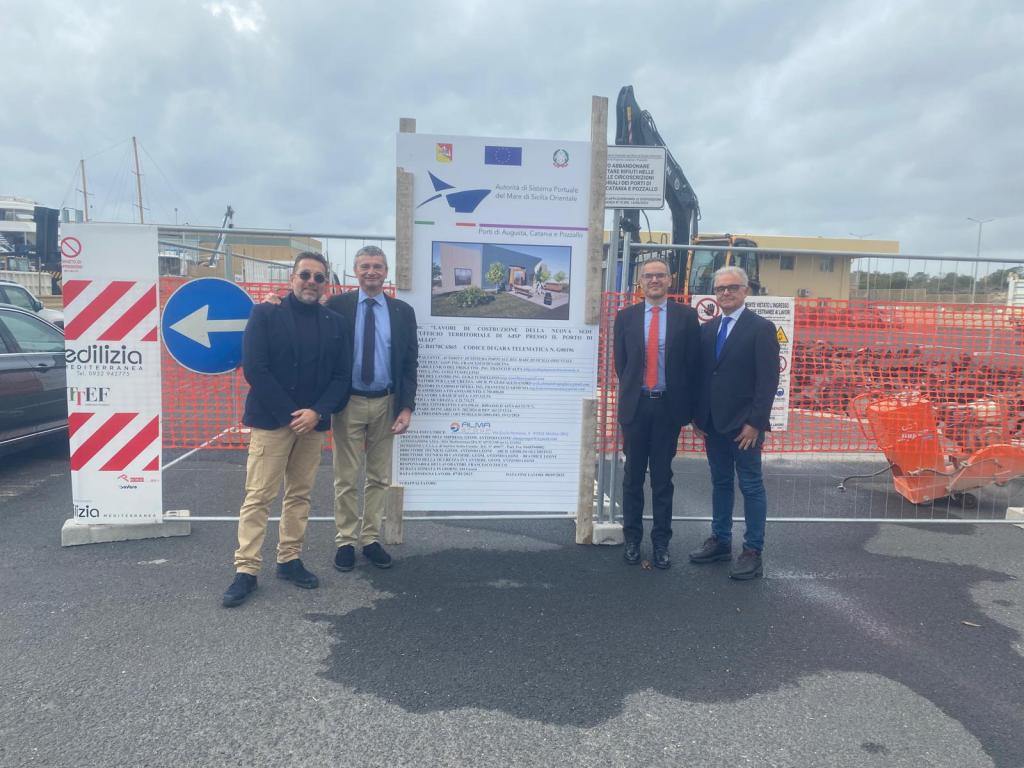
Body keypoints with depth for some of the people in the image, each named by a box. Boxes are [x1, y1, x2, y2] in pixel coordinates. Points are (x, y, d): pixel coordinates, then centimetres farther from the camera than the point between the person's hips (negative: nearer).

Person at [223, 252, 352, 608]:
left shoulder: (336, 323, 6)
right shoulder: (265, 314, -3)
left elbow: (342, 376, 4)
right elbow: (254, 369, -10)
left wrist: (317, 412, -10)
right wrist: (289, 413, -14)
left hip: (312, 422, 4)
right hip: (271, 420, -3)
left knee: (300, 495, 11)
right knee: (258, 496, -2)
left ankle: (289, 560, 23)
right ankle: (246, 570, 6)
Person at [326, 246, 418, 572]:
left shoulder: (403, 311, 3)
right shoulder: (336, 305, -1)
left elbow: (409, 363, 2)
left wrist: (407, 407, -4)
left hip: (385, 403, 2)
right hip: (348, 402, -2)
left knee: (380, 477, 10)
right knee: (346, 478, 6)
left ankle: (371, 539, 23)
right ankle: (346, 541, 19)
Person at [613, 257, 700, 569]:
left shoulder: (686, 316, 1)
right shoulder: (626, 316, 4)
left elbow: (692, 363, 1)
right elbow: (620, 362, 8)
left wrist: (686, 404, -1)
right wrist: (632, 392, 7)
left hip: (669, 406, -1)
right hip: (635, 404, 1)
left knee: (662, 477, 8)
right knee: (633, 476, 10)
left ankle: (661, 543, 19)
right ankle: (632, 540, 22)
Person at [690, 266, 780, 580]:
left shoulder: (761, 328, -7)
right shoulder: (707, 329, 11)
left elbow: (768, 379, -12)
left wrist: (754, 422, -16)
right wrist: (698, 417, 8)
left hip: (744, 424, -6)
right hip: (712, 423, 6)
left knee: (751, 486, 3)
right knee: (720, 483, 15)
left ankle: (753, 551, 11)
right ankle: (720, 541, 27)